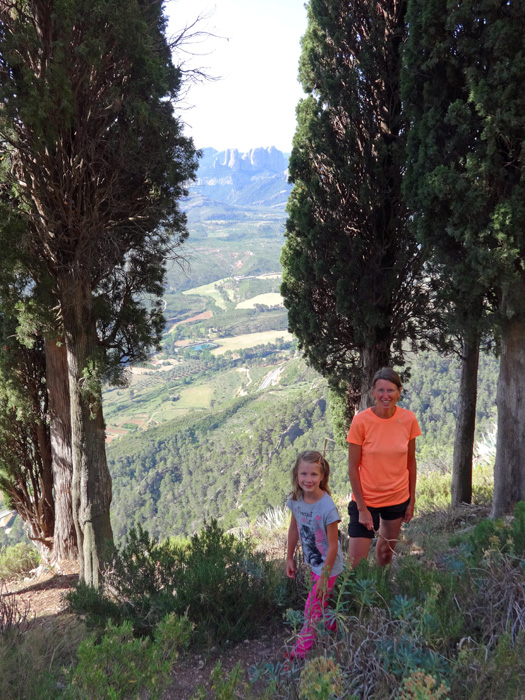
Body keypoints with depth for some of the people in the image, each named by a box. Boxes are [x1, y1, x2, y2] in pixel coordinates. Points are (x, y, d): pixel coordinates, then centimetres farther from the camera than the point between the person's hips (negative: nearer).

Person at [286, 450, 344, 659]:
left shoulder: (327, 508, -31)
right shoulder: (295, 500, -14)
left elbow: (333, 546, -23)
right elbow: (294, 529, 3)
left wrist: (324, 577, -17)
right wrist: (290, 558, 10)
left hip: (327, 566, -6)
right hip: (312, 562, 6)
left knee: (312, 609, 5)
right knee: (320, 601, 26)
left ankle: (300, 652, 23)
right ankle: (331, 625, 53)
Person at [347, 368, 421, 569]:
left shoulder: (409, 419, -7)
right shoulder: (361, 420, -16)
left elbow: (411, 462, 4)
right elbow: (353, 467, -11)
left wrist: (411, 500, 6)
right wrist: (362, 507, -11)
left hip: (398, 498, 3)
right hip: (366, 499, -3)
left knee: (386, 551, 20)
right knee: (357, 563, -5)